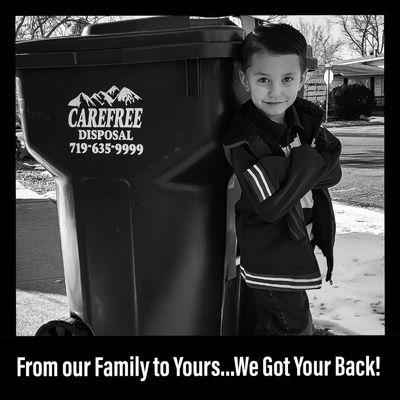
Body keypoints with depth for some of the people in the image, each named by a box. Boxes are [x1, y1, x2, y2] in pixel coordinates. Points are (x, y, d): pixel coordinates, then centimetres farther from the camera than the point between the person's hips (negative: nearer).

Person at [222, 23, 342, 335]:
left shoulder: (307, 119, -1)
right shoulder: (242, 142, -22)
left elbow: (333, 173, -7)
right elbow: (271, 205, -27)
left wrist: (292, 166, -22)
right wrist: (307, 163, -21)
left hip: (300, 247, 6)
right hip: (271, 261, -6)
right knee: (294, 325, 7)